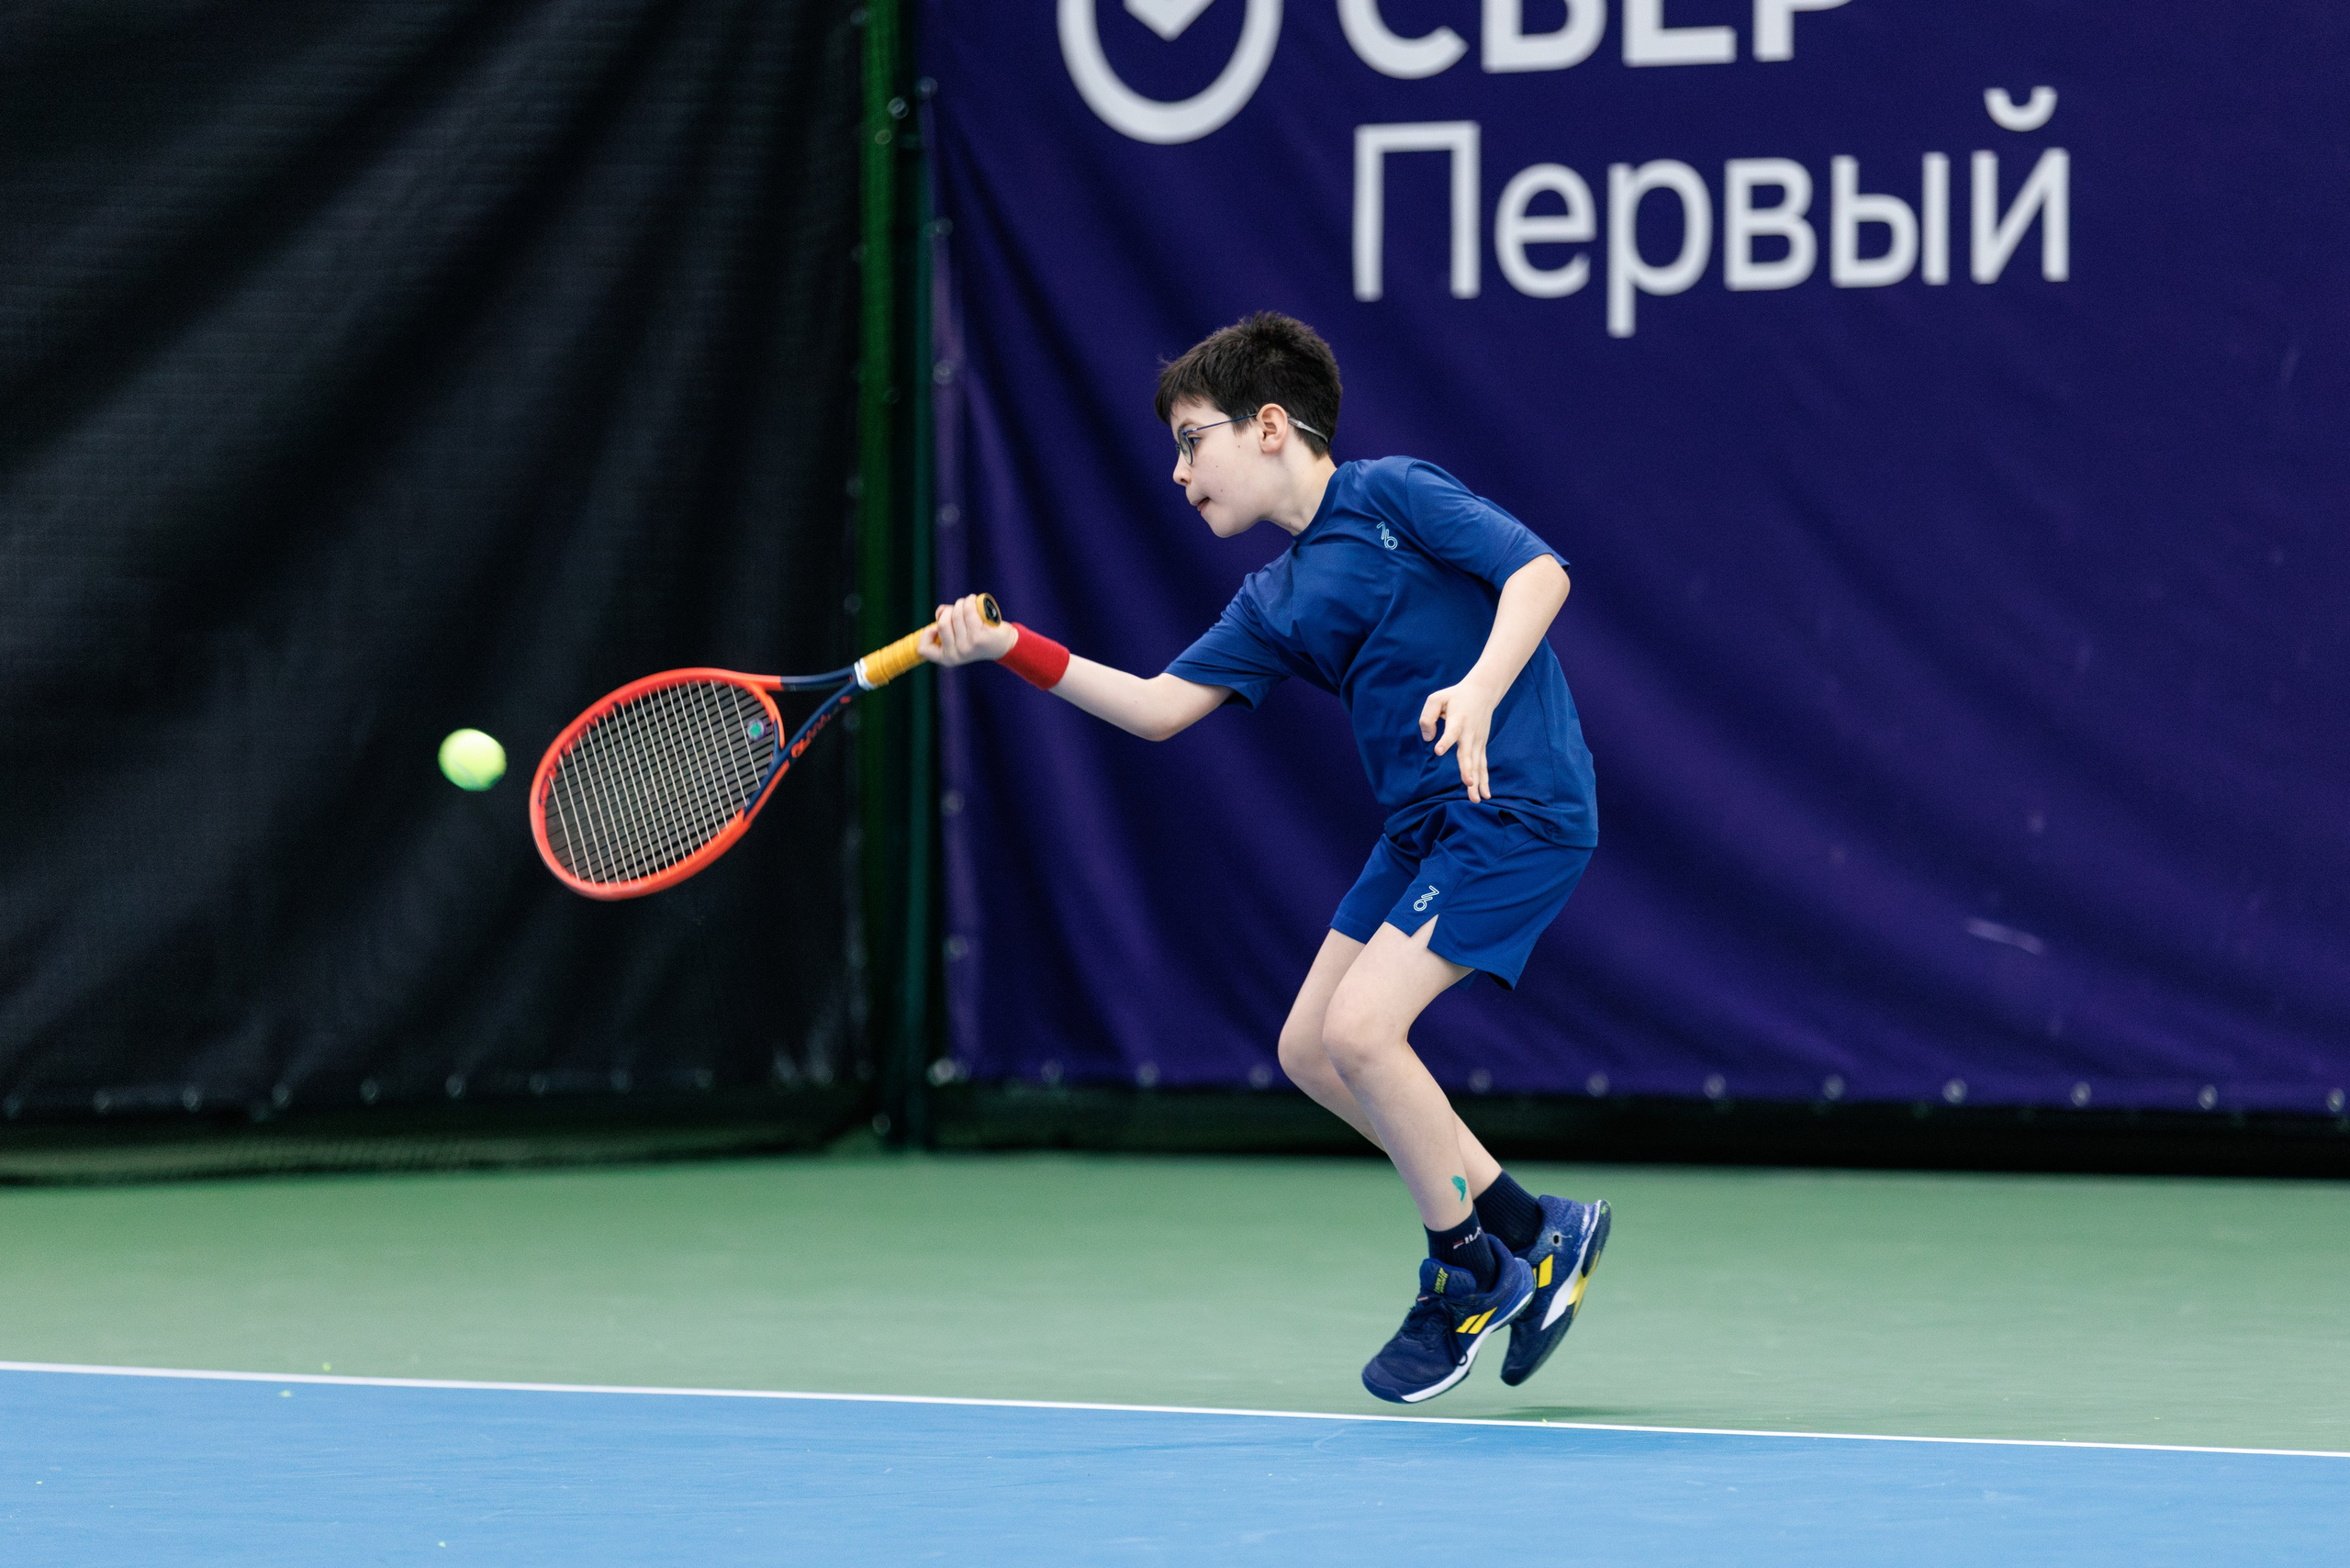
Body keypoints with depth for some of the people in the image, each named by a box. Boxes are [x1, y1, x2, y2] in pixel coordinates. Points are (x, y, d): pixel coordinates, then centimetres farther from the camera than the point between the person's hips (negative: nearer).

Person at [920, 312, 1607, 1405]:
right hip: (1423, 826, 10)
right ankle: (1534, 1237, 17)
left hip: (1518, 809, -10)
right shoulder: (1276, 601, 15)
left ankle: (1469, 1274, 1)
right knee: (1310, 1050, 9)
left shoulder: (1393, 496, -8)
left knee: (1360, 1028, -18)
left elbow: (1538, 571, -17)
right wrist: (1013, 649, 6)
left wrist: (1481, 687, -32)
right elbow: (1162, 707, 13)